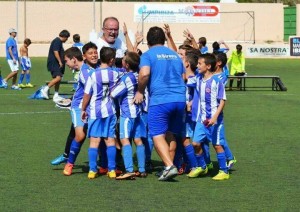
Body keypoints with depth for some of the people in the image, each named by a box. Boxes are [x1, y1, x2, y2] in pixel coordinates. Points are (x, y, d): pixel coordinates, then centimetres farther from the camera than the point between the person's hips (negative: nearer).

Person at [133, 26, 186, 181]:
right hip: (179, 99, 6)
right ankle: (169, 165, 16)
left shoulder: (148, 55, 1)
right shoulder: (175, 54, 19)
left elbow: (144, 73, -16)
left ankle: (169, 166, -18)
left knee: (158, 135, -4)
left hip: (160, 100, -6)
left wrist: (140, 91, -3)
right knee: (171, 134, 17)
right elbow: (184, 76, 24)